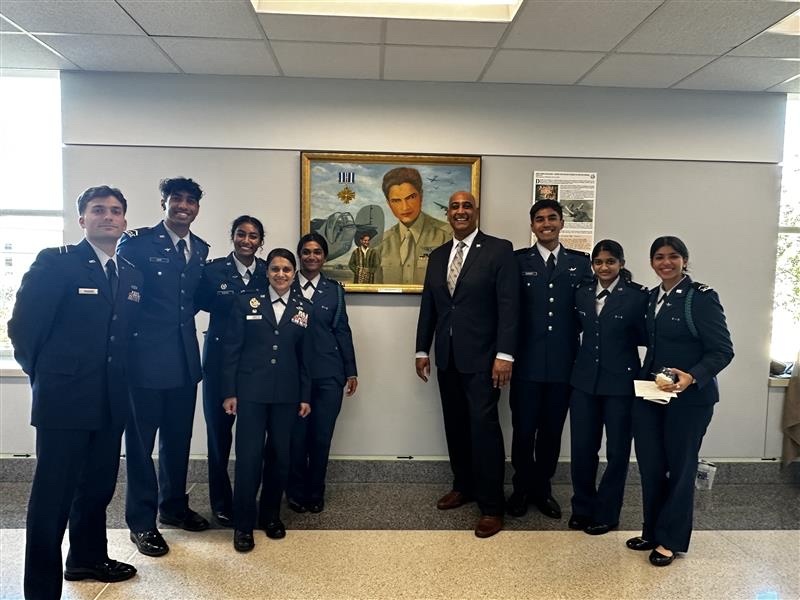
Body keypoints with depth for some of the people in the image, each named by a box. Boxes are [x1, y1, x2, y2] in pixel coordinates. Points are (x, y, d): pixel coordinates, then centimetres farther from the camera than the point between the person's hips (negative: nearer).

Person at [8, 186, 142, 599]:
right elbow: (22, 327, -8)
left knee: (98, 487, 19)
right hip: (64, 398, -6)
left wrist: (118, 378, 11)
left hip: (110, 400, 6)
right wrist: (45, 376, -1)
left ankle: (88, 559, 38)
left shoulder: (131, 275, 11)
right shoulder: (54, 262, -7)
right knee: (53, 495, 2)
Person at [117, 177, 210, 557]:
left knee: (178, 439, 17)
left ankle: (174, 506, 34)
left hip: (185, 356, 6)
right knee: (141, 440, 6)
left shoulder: (200, 250, 12)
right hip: (146, 354, -6)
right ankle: (141, 521, 20)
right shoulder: (137, 241, -7)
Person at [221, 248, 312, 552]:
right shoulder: (246, 302, 1)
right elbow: (231, 349, 0)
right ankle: (243, 524, 11)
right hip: (251, 391, -2)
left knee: (279, 456, 9)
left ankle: (271, 515, 28)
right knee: (249, 456, -4)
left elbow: (305, 355, 7)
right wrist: (229, 392, -5)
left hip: (286, 394, 2)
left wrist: (305, 396, 6)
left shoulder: (304, 308, 6)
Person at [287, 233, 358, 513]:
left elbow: (342, 330, 8)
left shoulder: (334, 290, 9)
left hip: (328, 374, 1)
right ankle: (296, 492, 24)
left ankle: (316, 493, 24)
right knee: (296, 435, 3)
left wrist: (351, 371, 5)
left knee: (322, 436, 5)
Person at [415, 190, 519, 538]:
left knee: (484, 426, -6)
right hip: (447, 357, 6)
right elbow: (428, 307, 14)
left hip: (481, 357, -6)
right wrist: (422, 350, 12)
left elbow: (509, 305, -11)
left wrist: (504, 354, -17)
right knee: (455, 425, 14)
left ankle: (491, 506, 5)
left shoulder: (499, 250, -5)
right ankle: (463, 486, 30)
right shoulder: (437, 256, 12)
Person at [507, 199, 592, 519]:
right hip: (527, 362, -2)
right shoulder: (518, 260, 1)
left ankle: (542, 489, 30)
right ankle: (522, 489, 26)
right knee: (524, 429, 6)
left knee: (552, 430, 12)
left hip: (564, 363, 2)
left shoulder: (580, 261, 7)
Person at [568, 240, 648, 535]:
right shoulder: (582, 293, 7)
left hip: (621, 381, -3)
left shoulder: (638, 295, -7)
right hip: (585, 379, 4)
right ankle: (582, 508, 28)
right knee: (581, 448, 8)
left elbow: (645, 337, -6)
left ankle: (606, 514, 26)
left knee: (617, 450, 9)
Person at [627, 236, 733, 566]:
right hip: (650, 392, 6)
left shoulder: (702, 297, -12)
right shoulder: (651, 297, 8)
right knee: (649, 466, 12)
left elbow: (722, 350, -15)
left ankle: (671, 540, 24)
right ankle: (652, 531, 30)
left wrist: (692, 377, -29)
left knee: (679, 467, 9)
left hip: (689, 397, -6)